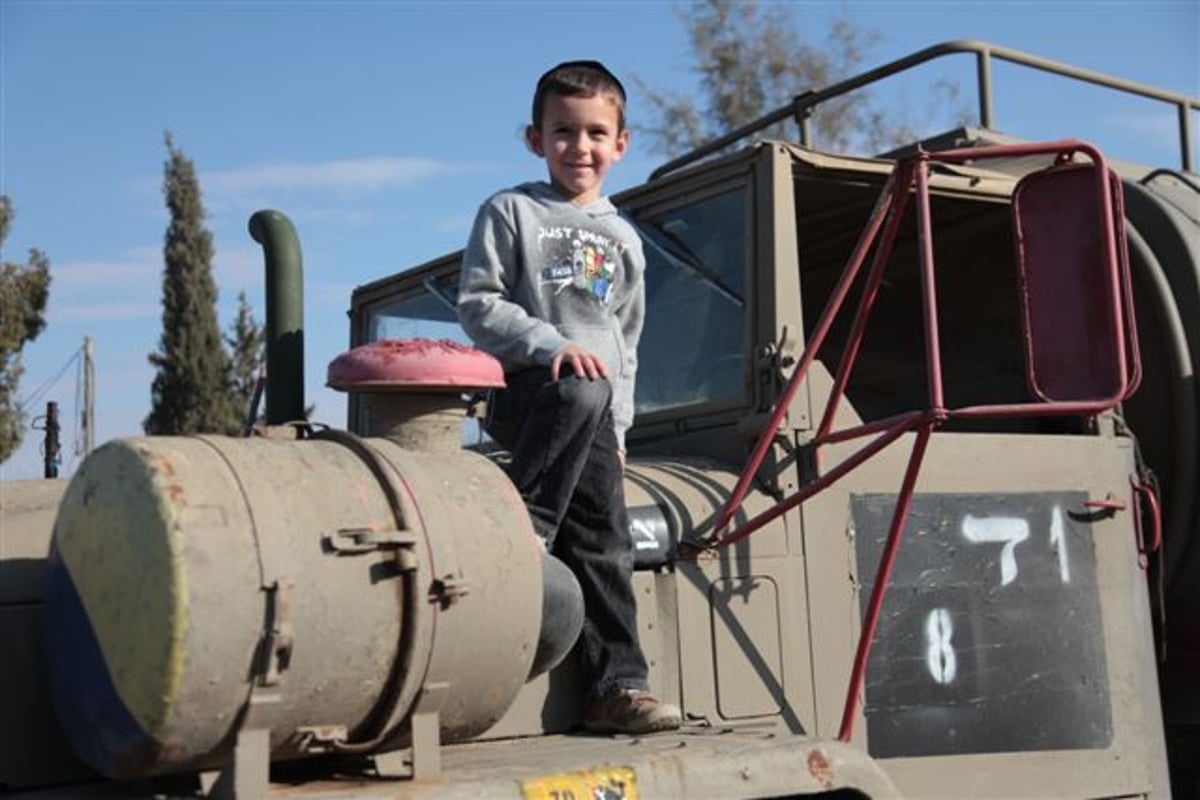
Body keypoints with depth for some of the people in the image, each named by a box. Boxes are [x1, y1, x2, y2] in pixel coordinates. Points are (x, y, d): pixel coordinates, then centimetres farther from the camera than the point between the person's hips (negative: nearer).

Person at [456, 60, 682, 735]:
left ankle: (618, 685, -4)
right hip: (527, 394, -4)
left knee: (605, 540, -7)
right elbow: (478, 302, -4)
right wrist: (551, 345, -17)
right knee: (583, 390, -38)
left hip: (593, 417, 5)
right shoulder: (511, 211, 5)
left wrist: (617, 431, 15)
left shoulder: (623, 238, 20)